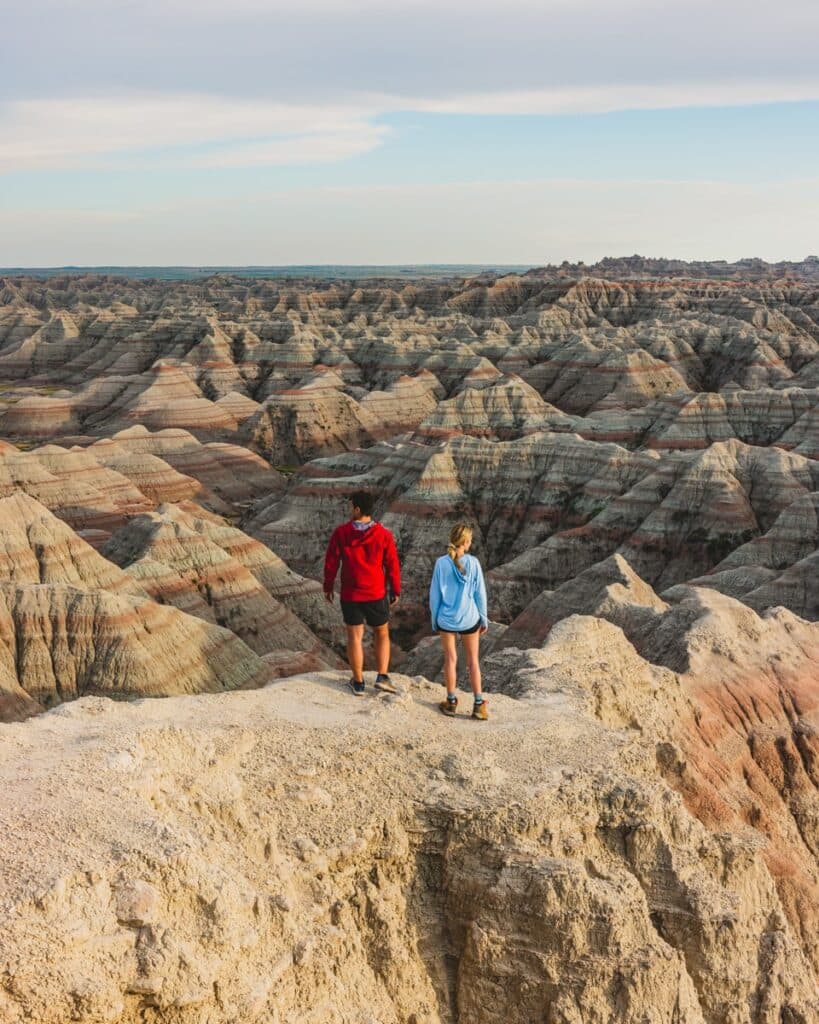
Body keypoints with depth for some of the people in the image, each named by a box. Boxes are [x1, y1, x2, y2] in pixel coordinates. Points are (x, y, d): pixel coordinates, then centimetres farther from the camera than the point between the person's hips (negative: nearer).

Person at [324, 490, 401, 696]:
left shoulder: (341, 533, -10)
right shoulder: (384, 534, -10)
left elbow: (331, 562, -4)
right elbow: (392, 565, -4)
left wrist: (328, 587, 10)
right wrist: (395, 591, 8)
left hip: (350, 594, 0)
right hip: (376, 594, 0)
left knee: (354, 636, 10)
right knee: (382, 633, 17)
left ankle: (358, 683, 16)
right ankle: (382, 677, 7)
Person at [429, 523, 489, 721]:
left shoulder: (441, 563, -10)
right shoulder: (473, 563, -11)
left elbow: (434, 594, -4)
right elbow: (480, 594, -4)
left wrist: (434, 620, 8)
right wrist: (484, 619, 8)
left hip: (446, 619, 0)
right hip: (469, 619, 0)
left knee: (450, 659, 14)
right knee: (473, 661, 12)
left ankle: (451, 702, 22)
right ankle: (479, 704, 12)